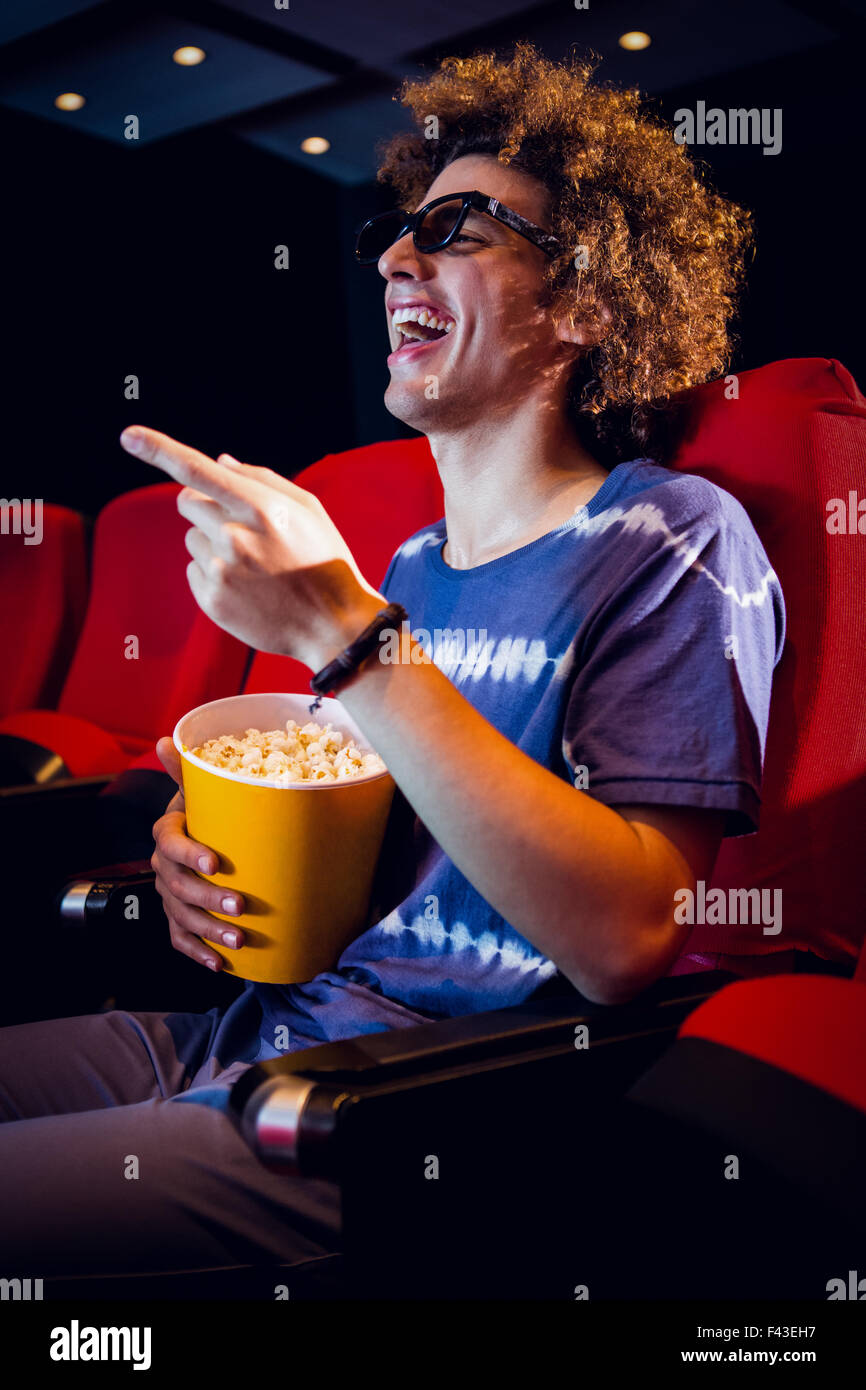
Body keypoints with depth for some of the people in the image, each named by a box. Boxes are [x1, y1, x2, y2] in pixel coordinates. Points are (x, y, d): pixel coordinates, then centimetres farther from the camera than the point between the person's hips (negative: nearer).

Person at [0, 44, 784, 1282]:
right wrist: (222, 853, 3)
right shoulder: (412, 565, 16)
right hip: (256, 1028, 8)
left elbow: (627, 942, -22)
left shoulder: (673, 542, -8)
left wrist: (341, 629, -23)